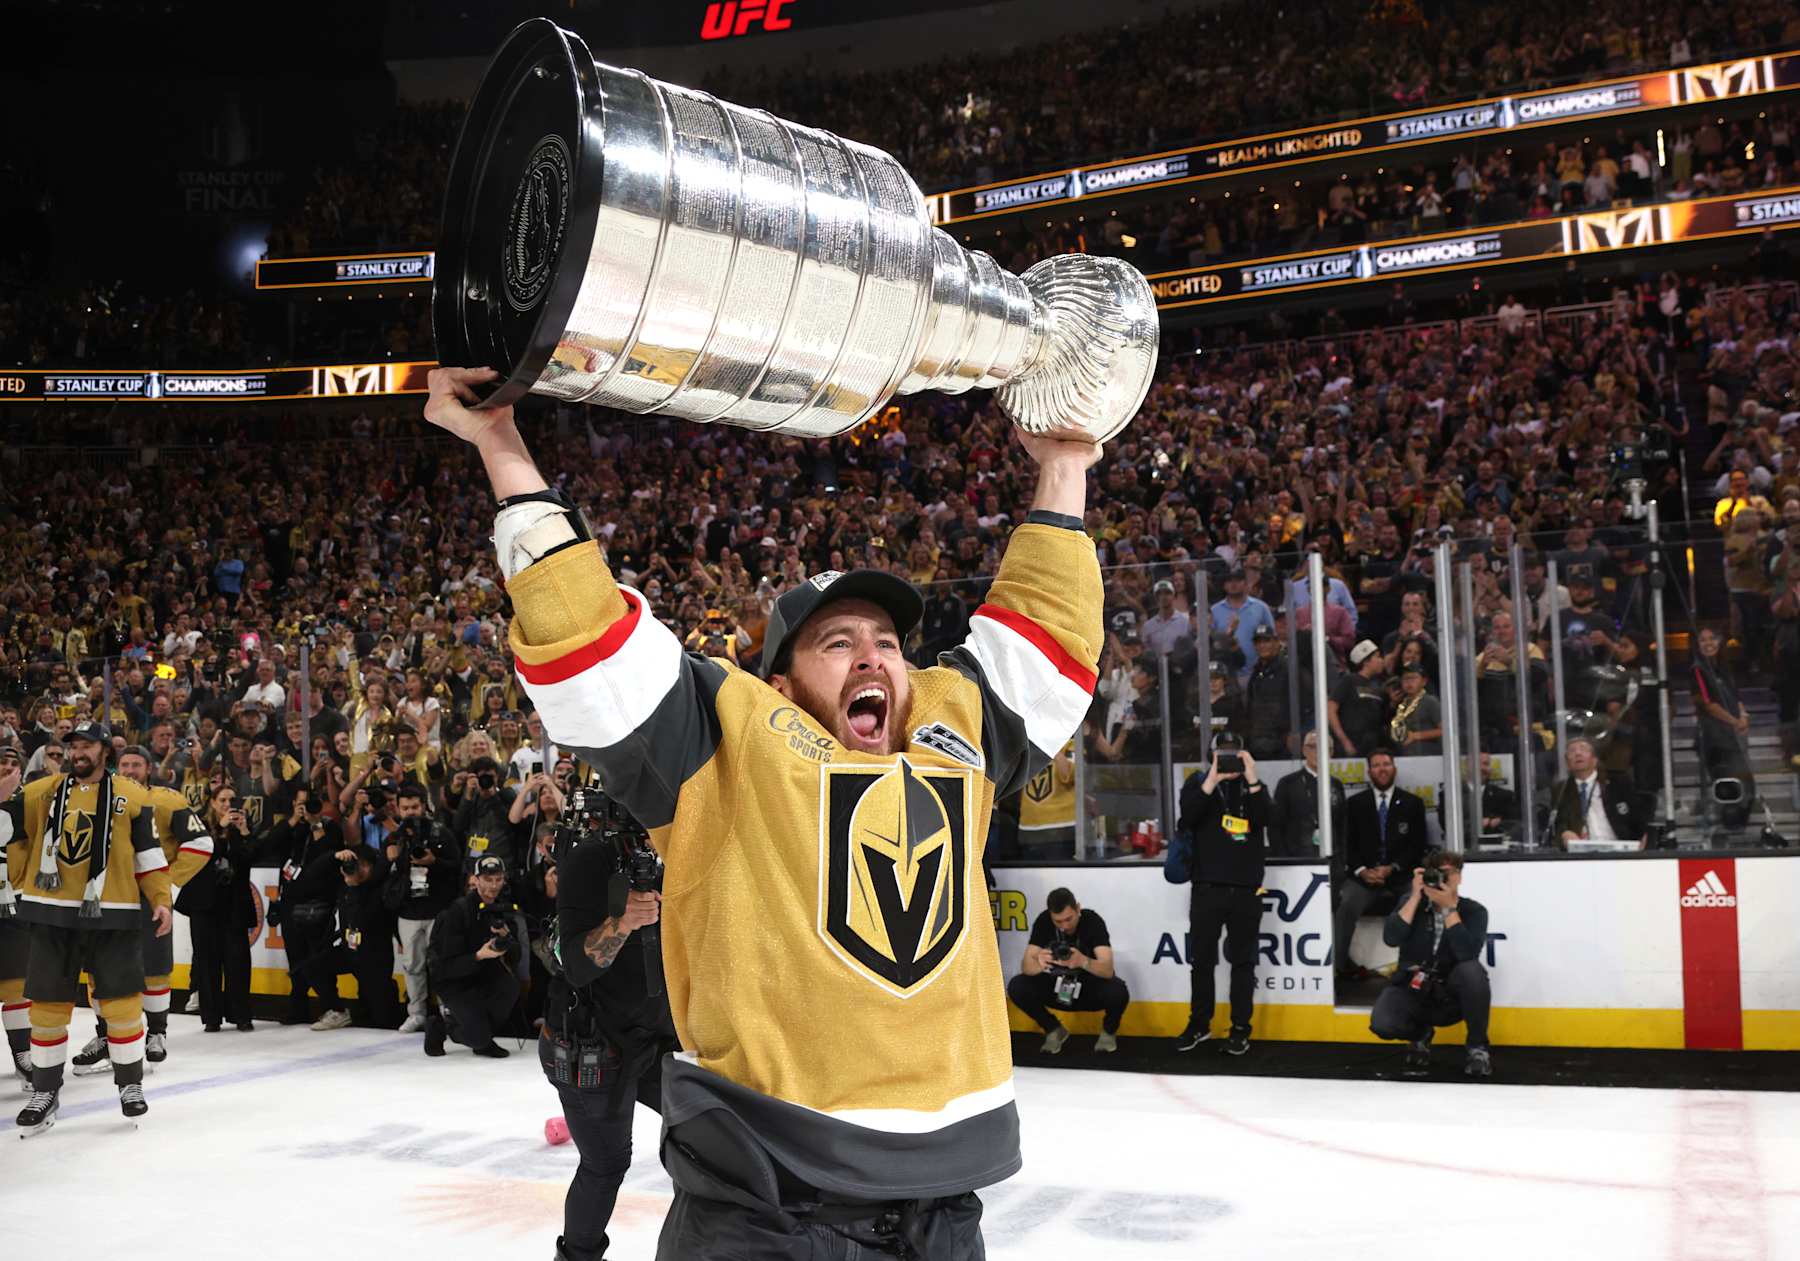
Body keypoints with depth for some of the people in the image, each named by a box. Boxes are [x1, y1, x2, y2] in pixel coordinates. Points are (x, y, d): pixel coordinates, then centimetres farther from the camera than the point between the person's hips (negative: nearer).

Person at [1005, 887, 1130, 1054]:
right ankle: (1055, 1030, 3)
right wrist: (1039, 964, -48)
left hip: (1092, 987, -2)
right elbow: (1026, 966, -24)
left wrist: (1083, 961, -56)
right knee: (1016, 987, -23)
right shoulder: (1043, 921, -17)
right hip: (1058, 986, 2)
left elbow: (1108, 970, -35)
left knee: (1118, 992, -35)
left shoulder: (1093, 921, -25)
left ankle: (1108, 1032, 0)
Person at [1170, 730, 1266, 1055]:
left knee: (1243, 960, 5)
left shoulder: (1254, 785, 8)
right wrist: (1213, 780, -19)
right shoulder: (1198, 783, 4)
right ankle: (1199, 1023, 19)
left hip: (1246, 888, 0)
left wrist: (1251, 779, -18)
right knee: (1201, 959, 6)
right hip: (1207, 886, 0)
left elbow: (1264, 819, -10)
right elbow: (1187, 815, -14)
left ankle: (1241, 1029, 11)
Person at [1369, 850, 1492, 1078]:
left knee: (1472, 970, -34)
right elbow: (1391, 938, -19)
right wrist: (1416, 896, -20)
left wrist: (1449, 906, -26)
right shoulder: (1412, 902, -2)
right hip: (1413, 990, 1)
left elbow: (1467, 954, -26)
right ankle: (1420, 1035, 11)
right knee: (1382, 1024, -28)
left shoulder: (1473, 910, -7)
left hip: (1453, 994, -1)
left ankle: (1477, 1046, -9)